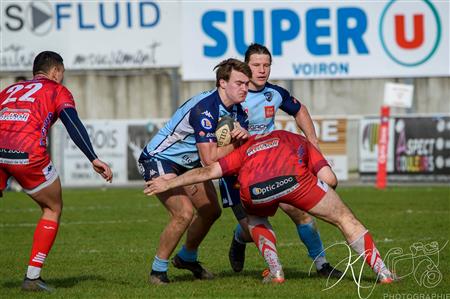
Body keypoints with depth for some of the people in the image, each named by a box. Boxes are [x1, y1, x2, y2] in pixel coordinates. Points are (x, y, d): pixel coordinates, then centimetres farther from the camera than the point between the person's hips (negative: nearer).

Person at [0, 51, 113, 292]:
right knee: (52, 210, 18)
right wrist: (94, 159, -8)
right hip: (28, 154, -3)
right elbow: (73, 125, 0)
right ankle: (32, 277, 13)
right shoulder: (57, 90, 17)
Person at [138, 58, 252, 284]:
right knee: (184, 212, -24)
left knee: (211, 210, 13)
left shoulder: (237, 111, -2)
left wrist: (245, 136, -24)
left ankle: (187, 257, 37)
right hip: (159, 159, -9)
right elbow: (209, 158, -34)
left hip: (188, 163, 9)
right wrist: (236, 142, -22)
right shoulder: (205, 109, -31)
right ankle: (158, 270, -8)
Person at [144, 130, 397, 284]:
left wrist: (169, 184, 37)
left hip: (254, 189, 2)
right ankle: (383, 273, 11)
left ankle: (275, 272, 21)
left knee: (256, 221, 38)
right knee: (345, 219, 16)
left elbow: (209, 171, 29)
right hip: (292, 178, -2)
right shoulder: (299, 142, 37)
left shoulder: (247, 149, 39)